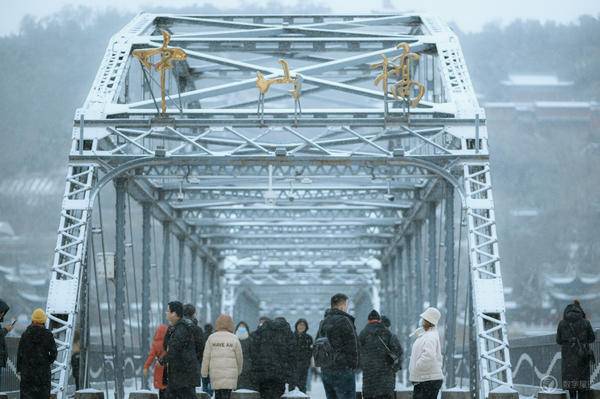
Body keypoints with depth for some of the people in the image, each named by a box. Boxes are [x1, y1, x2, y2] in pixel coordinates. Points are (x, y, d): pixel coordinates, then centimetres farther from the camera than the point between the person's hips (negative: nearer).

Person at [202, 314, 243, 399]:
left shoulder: (212, 338, 1)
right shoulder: (234, 339, -2)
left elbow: (206, 357, -1)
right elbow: (239, 357, 3)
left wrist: (204, 373, 5)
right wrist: (239, 371, 21)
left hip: (216, 373, 2)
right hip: (229, 375, -2)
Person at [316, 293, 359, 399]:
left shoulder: (323, 322, 16)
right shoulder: (343, 321, -12)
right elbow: (352, 345, -12)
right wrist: (354, 363, 0)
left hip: (325, 371, 9)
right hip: (342, 370, -8)